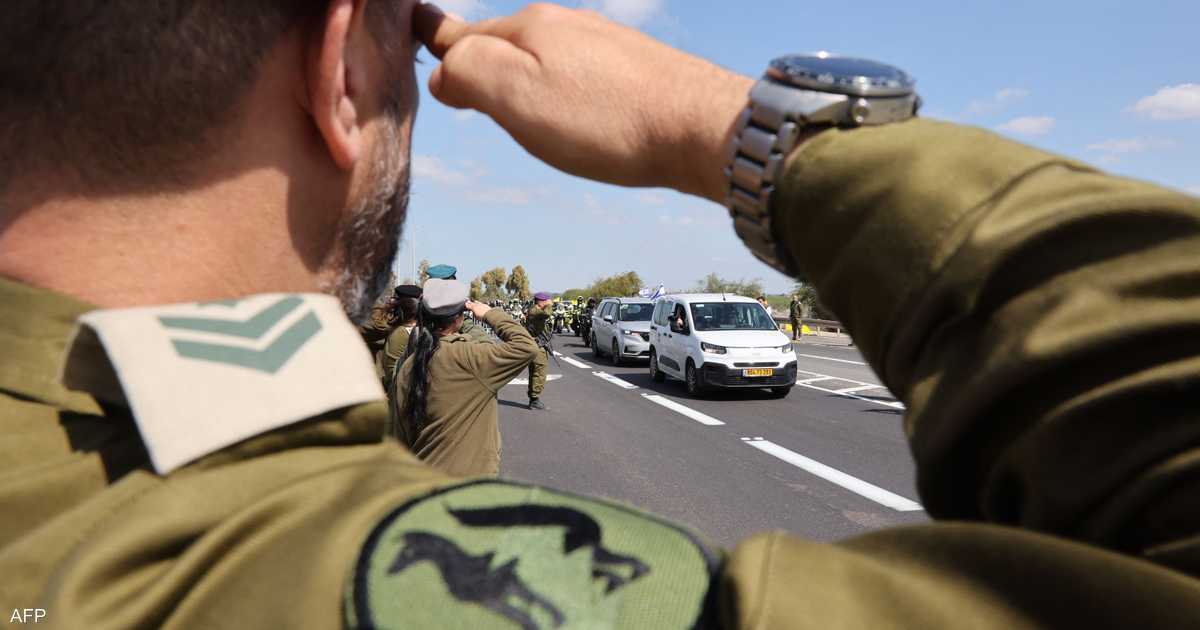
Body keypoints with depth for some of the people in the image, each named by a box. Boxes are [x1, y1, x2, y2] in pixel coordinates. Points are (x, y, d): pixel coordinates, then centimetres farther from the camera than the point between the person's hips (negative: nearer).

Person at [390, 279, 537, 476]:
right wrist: (490, 314, -8)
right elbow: (526, 347, -20)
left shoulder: (407, 367, -2)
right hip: (470, 477, -6)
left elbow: (399, 434, 5)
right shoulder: (467, 358, -21)